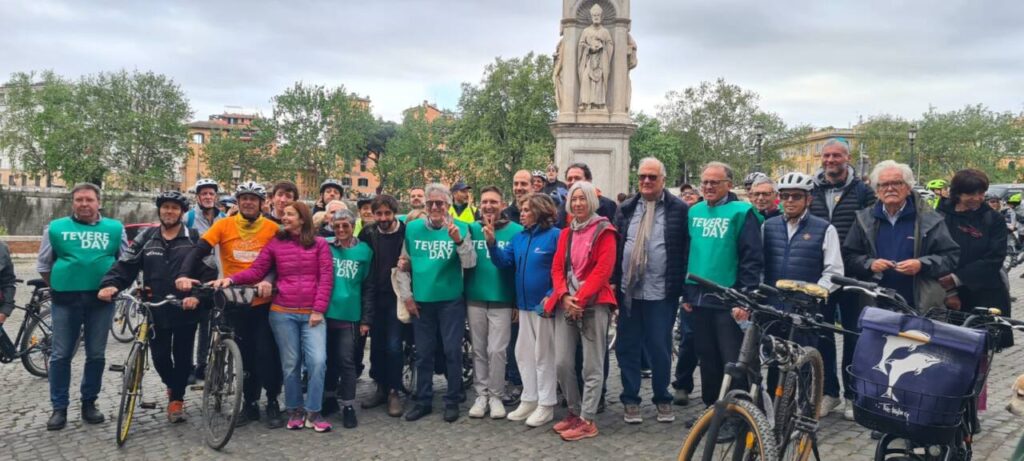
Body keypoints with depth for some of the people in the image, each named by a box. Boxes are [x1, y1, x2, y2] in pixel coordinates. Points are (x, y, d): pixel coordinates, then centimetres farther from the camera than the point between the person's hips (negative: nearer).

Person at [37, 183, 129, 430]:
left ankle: (89, 403, 21)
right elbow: (43, 264, 11)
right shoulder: (55, 227, 3)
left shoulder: (115, 228, 3)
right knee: (61, 355, 4)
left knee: (96, 354, 7)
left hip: (101, 299, 0)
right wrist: (58, 287, 8)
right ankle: (59, 407, 15)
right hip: (65, 300, 0)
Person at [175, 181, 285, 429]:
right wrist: (184, 274, -27)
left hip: (263, 301, -1)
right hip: (234, 302, 2)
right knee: (244, 354, 10)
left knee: (266, 352, -2)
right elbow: (199, 251, -10)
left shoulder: (272, 228, -4)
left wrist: (269, 280, -26)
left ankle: (273, 403, 13)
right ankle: (250, 403, 23)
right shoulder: (224, 225, -2)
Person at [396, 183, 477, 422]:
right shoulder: (412, 228, 2)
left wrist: (459, 240, -28)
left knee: (453, 351, 2)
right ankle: (423, 401, 23)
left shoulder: (460, 228, -5)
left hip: (451, 301, -2)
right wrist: (406, 295, 5)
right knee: (423, 353, 11)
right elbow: (404, 265, 9)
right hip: (421, 301, 3)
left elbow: (470, 263, -13)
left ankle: (453, 401, 15)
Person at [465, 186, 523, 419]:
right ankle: (482, 394, 21)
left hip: (502, 300, -2)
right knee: (479, 350, 10)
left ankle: (496, 396, 13)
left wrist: (519, 300, -4)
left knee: (497, 350, -1)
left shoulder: (516, 231, -4)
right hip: (475, 299, 3)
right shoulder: (471, 229, 4)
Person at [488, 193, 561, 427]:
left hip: (544, 306, -7)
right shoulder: (519, 237, 11)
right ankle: (529, 399, 25)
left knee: (544, 355, 2)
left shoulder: (555, 236, -11)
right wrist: (492, 244, -11)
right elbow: (504, 262, 3)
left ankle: (546, 405, 12)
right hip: (524, 305, 7)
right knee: (524, 353, 13)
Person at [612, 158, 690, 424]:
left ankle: (663, 399, 23)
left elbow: (686, 250, -4)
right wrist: (613, 281, 3)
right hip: (628, 291, 3)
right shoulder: (626, 209, 10)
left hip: (661, 293, -3)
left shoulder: (678, 209, -2)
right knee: (627, 347, 9)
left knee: (660, 348, 6)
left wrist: (683, 287, -8)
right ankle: (630, 400, 21)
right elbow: (615, 246, 9)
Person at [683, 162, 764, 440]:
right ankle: (711, 408, 27)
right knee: (707, 359, 15)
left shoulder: (741, 212, -7)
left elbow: (753, 258, -9)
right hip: (699, 298, 6)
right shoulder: (694, 212, 11)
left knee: (732, 361, 0)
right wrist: (687, 292, 13)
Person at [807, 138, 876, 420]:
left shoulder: (862, 191, 0)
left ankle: (852, 394, 18)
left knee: (853, 334, 7)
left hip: (851, 277, -2)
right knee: (821, 334, 7)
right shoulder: (812, 190, 8)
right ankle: (829, 391, 20)